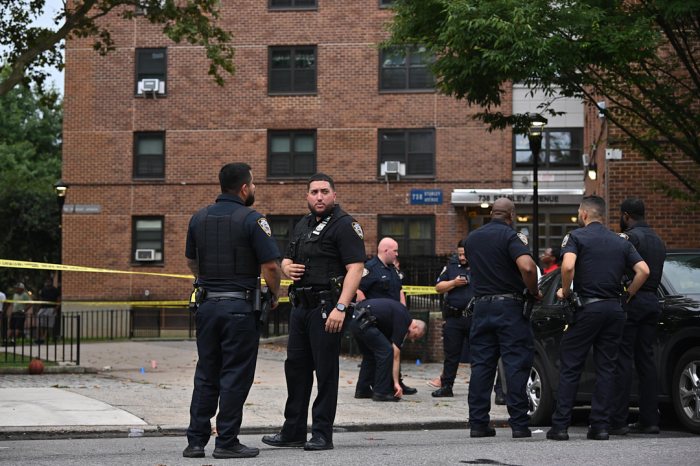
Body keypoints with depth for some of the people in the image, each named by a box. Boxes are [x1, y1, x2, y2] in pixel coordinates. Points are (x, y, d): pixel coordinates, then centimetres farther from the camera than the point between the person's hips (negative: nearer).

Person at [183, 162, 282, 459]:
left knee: (205, 375, 12)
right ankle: (226, 442, 2)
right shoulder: (251, 220, -11)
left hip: (207, 304, 6)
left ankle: (196, 441, 11)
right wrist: (275, 294, 2)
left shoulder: (199, 218, 8)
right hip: (240, 306, -6)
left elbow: (191, 261, 18)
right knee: (235, 376, 1)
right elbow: (270, 266, -14)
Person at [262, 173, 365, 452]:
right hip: (300, 306, 8)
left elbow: (355, 269, -17)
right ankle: (293, 432, 19)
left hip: (327, 309, -8)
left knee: (325, 371, -2)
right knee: (295, 367, 11)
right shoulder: (303, 225, 17)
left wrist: (341, 307, -25)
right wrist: (287, 268, 3)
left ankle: (322, 435, 5)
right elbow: (287, 260, 28)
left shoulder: (345, 225, -8)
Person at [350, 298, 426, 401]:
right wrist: (396, 383, -2)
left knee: (370, 354, 20)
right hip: (363, 321, -10)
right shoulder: (403, 322, -3)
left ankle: (362, 390, 22)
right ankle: (381, 392, -2)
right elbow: (396, 356, -4)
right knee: (386, 352, -4)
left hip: (354, 319, 10)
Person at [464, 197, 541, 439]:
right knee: (516, 365, -2)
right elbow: (527, 266, -23)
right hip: (509, 306, -6)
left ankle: (478, 423, 7)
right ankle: (519, 424, -3)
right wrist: (534, 292, -10)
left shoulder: (472, 238, 12)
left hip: (481, 305, 6)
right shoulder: (509, 236, -9)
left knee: (481, 365, 8)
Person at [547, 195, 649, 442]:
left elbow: (568, 266, -19)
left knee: (570, 368, 1)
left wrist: (565, 292, -4)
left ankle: (560, 425, -1)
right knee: (606, 368, 8)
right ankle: (600, 425, 4)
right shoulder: (621, 242, 13)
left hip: (587, 308, -4)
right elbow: (644, 270, 3)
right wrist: (627, 295, 12)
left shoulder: (576, 237, -2)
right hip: (614, 309, 4)